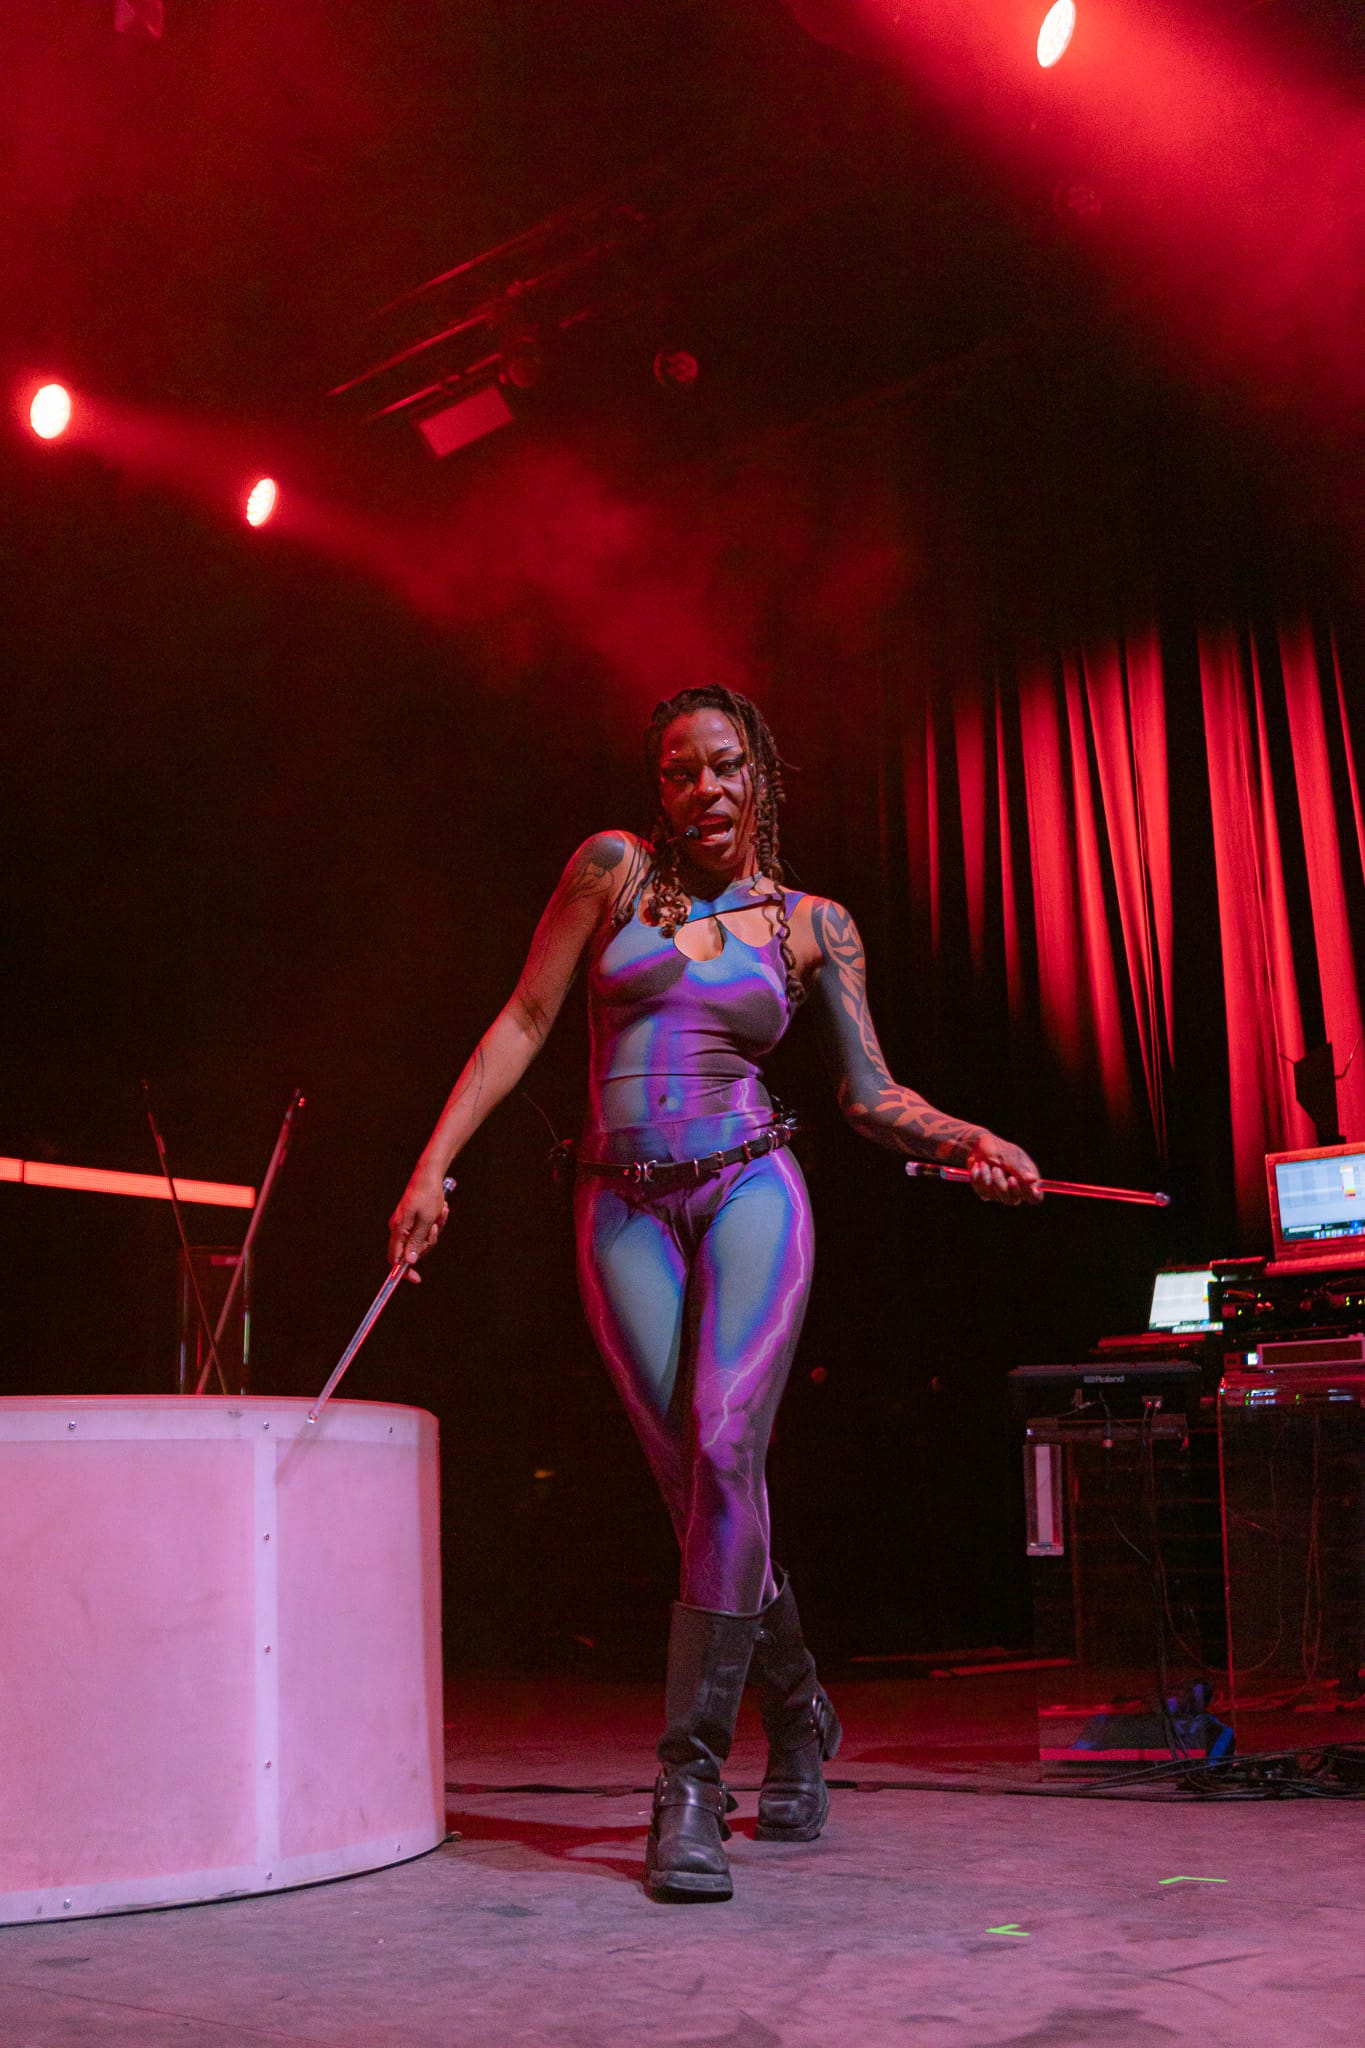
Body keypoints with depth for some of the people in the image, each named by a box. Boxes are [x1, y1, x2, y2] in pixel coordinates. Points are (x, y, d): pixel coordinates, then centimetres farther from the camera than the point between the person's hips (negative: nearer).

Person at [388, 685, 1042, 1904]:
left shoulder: (811, 924, 9)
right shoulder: (613, 869, 7)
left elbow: (869, 1093, 9)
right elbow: (525, 1022, 6)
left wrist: (971, 1141, -10)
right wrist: (435, 1162, -1)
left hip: (749, 1192, -1)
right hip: (625, 1209, 1)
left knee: (724, 1452, -18)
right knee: (692, 1482, -1)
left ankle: (692, 1779, -11)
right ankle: (798, 1711, 23)